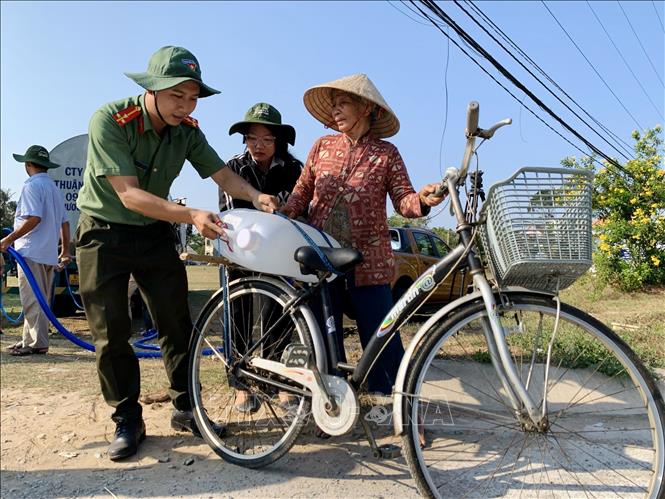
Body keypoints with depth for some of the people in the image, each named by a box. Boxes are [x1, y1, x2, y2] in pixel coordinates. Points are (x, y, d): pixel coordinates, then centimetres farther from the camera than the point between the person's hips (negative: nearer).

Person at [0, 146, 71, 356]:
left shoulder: (32, 186, -8)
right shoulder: (54, 188, 19)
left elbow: (34, 218, -20)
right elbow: (64, 222, 20)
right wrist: (65, 250, 25)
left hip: (32, 252, -9)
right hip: (49, 254, 9)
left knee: (32, 300, -6)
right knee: (40, 301, 13)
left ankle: (36, 343, -4)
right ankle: (31, 340, 21)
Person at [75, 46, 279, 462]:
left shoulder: (187, 130, -7)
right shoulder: (109, 121, -23)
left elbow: (222, 173, -7)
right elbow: (129, 194, -30)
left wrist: (256, 196, -28)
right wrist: (192, 216, -42)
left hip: (155, 232, 4)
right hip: (105, 231, -3)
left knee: (178, 325, 3)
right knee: (111, 334, -2)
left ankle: (186, 409, 18)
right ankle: (128, 421, 14)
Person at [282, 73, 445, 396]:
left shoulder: (386, 154, 3)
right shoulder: (323, 146, 10)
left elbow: (403, 201, -3)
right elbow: (302, 191, 10)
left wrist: (422, 200, -25)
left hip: (367, 263, -2)